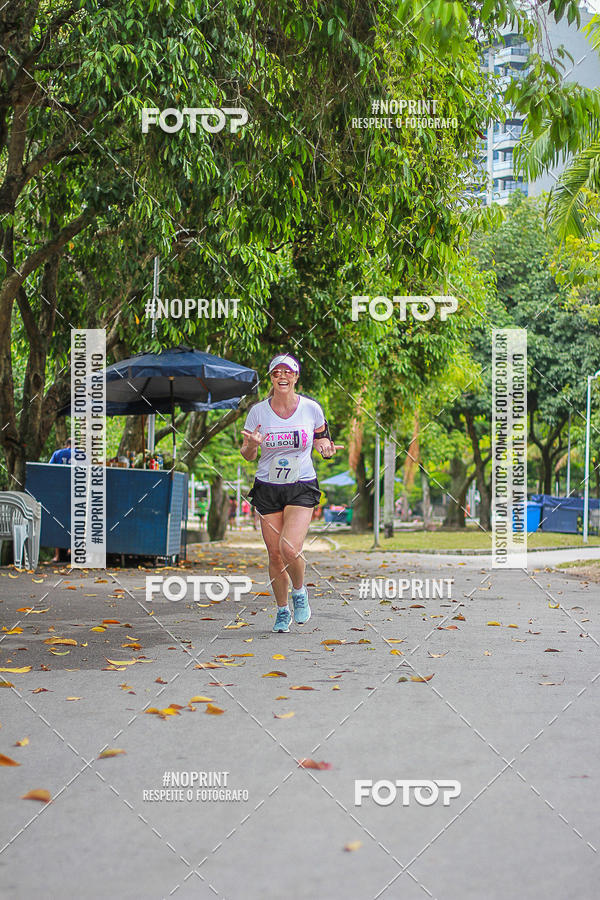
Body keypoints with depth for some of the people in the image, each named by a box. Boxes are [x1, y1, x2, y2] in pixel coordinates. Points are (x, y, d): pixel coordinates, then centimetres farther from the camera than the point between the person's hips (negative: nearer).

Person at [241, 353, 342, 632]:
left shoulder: (311, 408, -3)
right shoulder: (258, 411, -2)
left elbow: (320, 436, 14)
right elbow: (247, 455, 6)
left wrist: (325, 446, -9)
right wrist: (252, 444, -17)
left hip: (302, 488, -2)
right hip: (267, 489, 2)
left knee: (290, 548, -20)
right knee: (275, 554, 3)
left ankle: (299, 591, 11)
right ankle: (282, 610, 25)